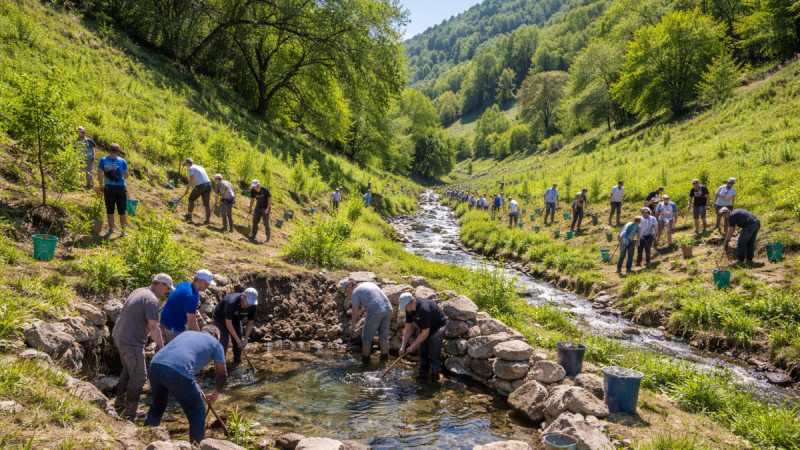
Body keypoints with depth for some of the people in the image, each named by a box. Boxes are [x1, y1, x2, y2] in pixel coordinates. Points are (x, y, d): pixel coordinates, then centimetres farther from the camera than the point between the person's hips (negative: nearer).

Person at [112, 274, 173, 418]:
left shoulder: (138, 291, 10)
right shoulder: (152, 300, -19)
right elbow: (153, 327, -25)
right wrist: (161, 346, -14)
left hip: (119, 336, 10)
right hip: (131, 341, -10)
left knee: (128, 370, 26)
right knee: (139, 376, 2)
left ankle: (120, 400, 38)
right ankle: (131, 409, 10)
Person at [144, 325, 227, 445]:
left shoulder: (187, 333, 36)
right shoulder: (215, 342, 21)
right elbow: (222, 374, 17)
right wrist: (216, 394, 36)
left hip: (155, 364, 6)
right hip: (178, 372, -6)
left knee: (157, 406, 32)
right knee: (197, 413, 13)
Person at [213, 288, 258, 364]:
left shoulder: (252, 306, -24)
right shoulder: (232, 302, -41)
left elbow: (250, 323, -13)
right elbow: (228, 323, -35)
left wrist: (245, 339, -23)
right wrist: (237, 340, -35)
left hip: (235, 319, 5)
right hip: (220, 317, -5)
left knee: (239, 336, -6)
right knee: (225, 336, -21)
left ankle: (237, 361, 10)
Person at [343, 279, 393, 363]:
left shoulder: (355, 292, 3)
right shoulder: (370, 284, 24)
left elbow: (355, 313, 0)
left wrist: (352, 327, 13)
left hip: (375, 312, -6)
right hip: (388, 309, 7)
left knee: (367, 337, 12)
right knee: (384, 335, 20)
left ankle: (365, 358, 20)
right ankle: (384, 356, 22)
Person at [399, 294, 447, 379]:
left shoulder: (424, 309, -39)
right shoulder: (409, 309, -13)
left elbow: (425, 333, -32)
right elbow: (407, 329, -5)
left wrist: (413, 346, -24)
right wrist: (403, 347, -11)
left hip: (438, 327, -8)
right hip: (424, 328, 8)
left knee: (434, 353, -13)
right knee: (422, 351, 8)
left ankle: (435, 373, -3)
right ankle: (423, 370, 23)